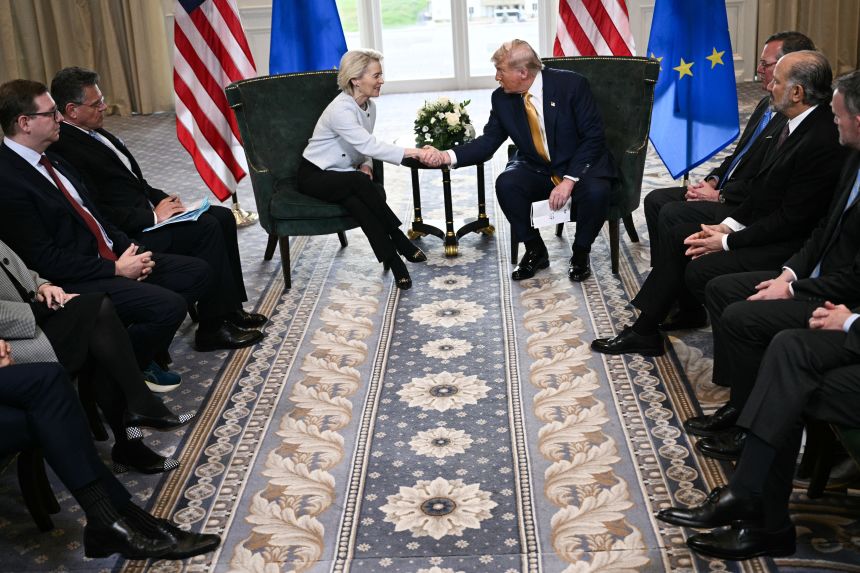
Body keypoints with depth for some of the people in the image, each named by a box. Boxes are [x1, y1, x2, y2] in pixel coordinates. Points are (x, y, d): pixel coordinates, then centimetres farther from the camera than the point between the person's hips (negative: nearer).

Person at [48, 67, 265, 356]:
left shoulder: (93, 132, 11)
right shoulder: (66, 150, -19)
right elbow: (97, 213, -24)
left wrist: (161, 199, 3)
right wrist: (153, 216, -19)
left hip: (144, 211, 10)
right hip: (125, 235, -10)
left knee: (223, 217, 1)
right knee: (207, 228, -21)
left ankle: (231, 308, 7)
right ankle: (214, 327, -12)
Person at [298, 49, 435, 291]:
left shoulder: (369, 106, 2)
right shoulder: (340, 110, -25)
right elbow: (368, 145, -36)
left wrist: (365, 165, -12)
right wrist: (413, 152, -42)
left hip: (343, 176, 6)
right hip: (314, 175, -6)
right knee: (359, 183, -37)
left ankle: (392, 258, -33)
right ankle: (400, 241, -27)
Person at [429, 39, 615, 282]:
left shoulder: (571, 84, -16)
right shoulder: (502, 98, -4)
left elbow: (593, 137, -17)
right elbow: (488, 141, -1)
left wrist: (569, 180, -26)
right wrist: (449, 156, -18)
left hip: (580, 165, -3)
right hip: (536, 168, 3)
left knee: (595, 191, -34)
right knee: (505, 184, -26)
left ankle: (580, 253, -4)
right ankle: (535, 251, -4)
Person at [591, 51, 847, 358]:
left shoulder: (823, 141, -25)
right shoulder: (796, 124, 5)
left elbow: (792, 218, -23)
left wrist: (727, 242, -17)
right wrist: (728, 225, 1)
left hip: (787, 244, -10)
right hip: (762, 223, 10)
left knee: (700, 269, -23)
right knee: (680, 234, 6)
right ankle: (643, 330, 7)